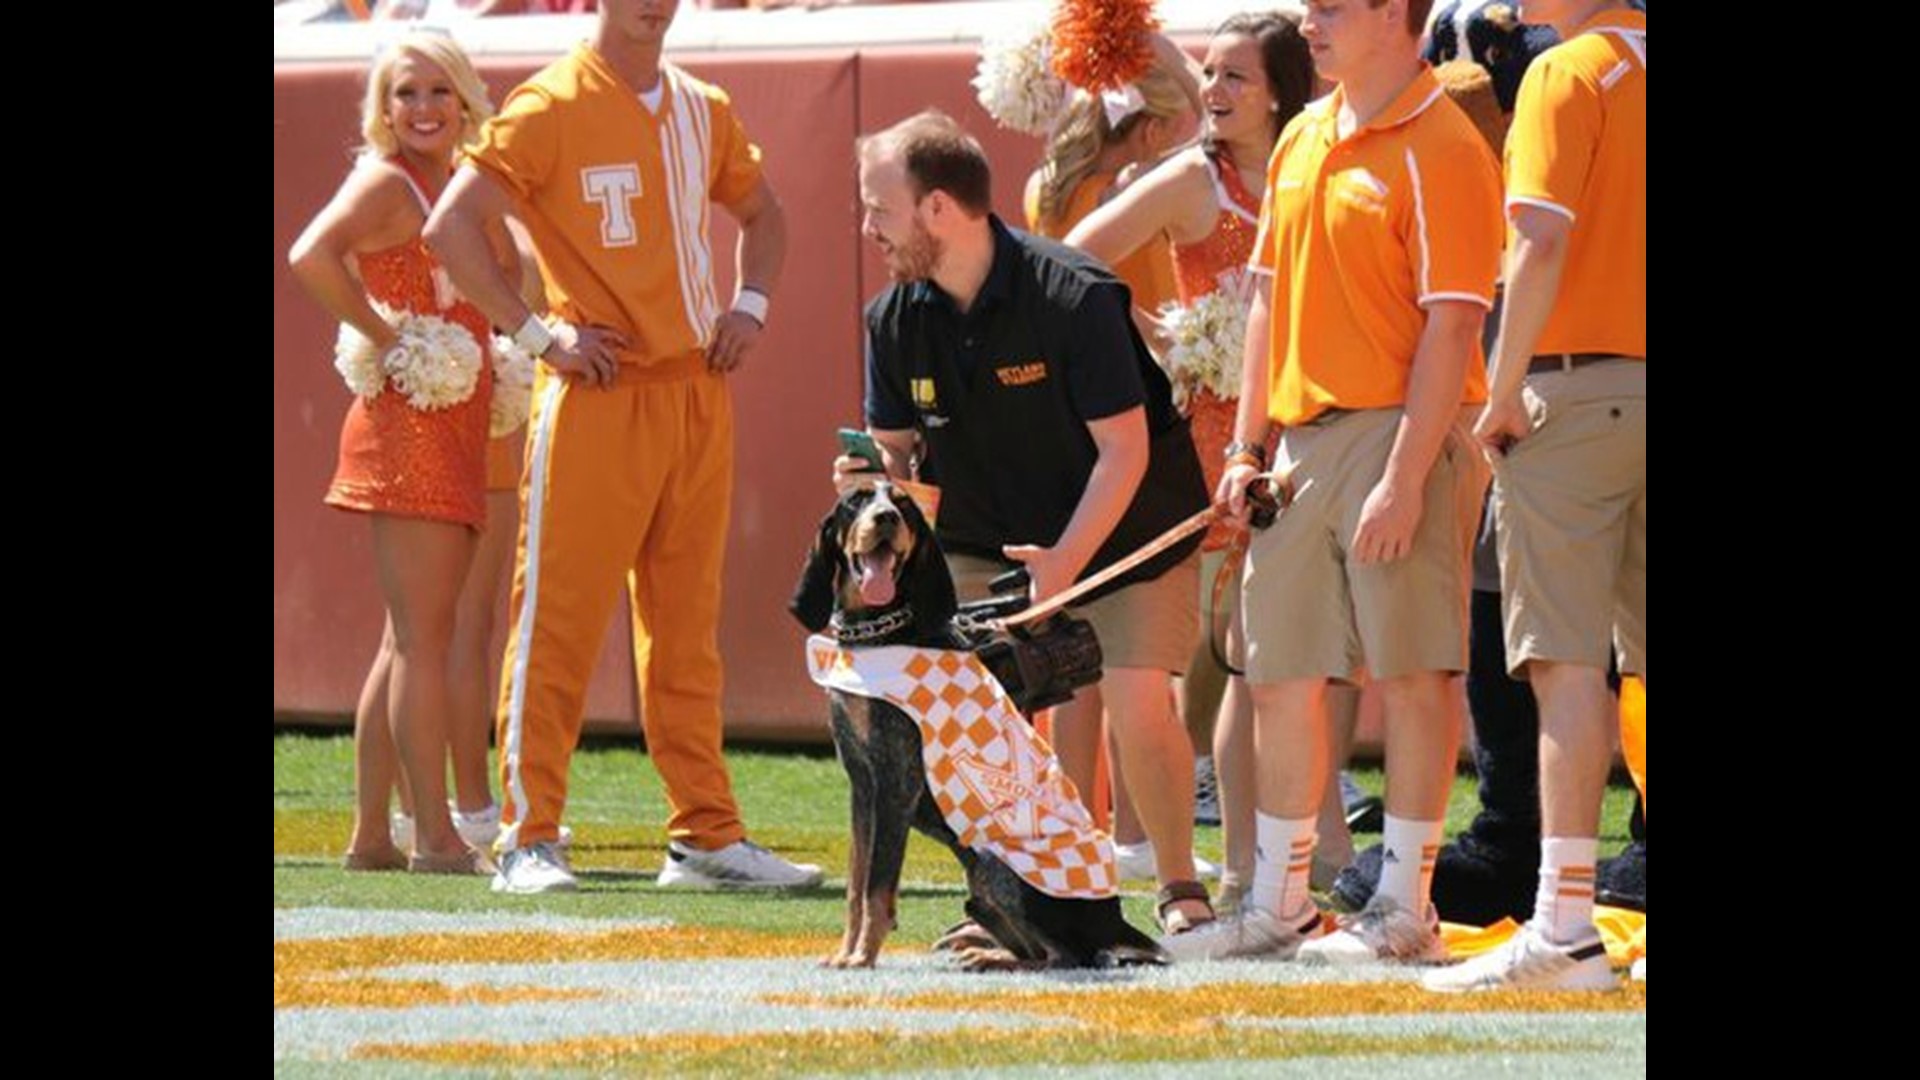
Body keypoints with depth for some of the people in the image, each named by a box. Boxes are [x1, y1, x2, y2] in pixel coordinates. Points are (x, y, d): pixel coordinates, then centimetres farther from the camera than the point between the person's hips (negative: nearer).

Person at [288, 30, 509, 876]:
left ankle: (370, 834, 14)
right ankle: (436, 836, -10)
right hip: (406, 425, -9)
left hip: (457, 434, 9)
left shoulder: (463, 193, 17)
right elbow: (311, 256, -27)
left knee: (410, 640, 10)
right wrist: (386, 340, -20)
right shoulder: (384, 184, -8)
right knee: (423, 636, -9)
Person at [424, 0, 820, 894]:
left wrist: (749, 305, 12)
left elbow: (761, 212, 30)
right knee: (559, 620, -7)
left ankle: (706, 836, 13)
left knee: (686, 624, 10)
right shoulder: (550, 108, -7)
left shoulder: (702, 111, 13)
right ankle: (528, 839, -6)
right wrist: (536, 332, -14)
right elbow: (450, 229, -12)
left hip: (698, 391, 6)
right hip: (597, 397, -6)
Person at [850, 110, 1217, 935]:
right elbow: (897, 446, 3)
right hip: (987, 541, 4)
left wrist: (1065, 560, -31)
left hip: (1124, 528, -4)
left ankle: (1179, 890, 0)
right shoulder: (894, 319, -8)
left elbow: (1124, 449, -21)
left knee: (1137, 704, -18)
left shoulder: (1072, 294, -24)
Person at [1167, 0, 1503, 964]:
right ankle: (1279, 907, 18)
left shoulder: (1439, 152, -11)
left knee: (1409, 675, -3)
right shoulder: (1302, 142, 14)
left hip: (1395, 436, -8)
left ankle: (1403, 910, 2)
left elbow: (1451, 327, -15)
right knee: (1281, 676, 10)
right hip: (1302, 441, 8)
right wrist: (1244, 449, 13)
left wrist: (1405, 477, -20)